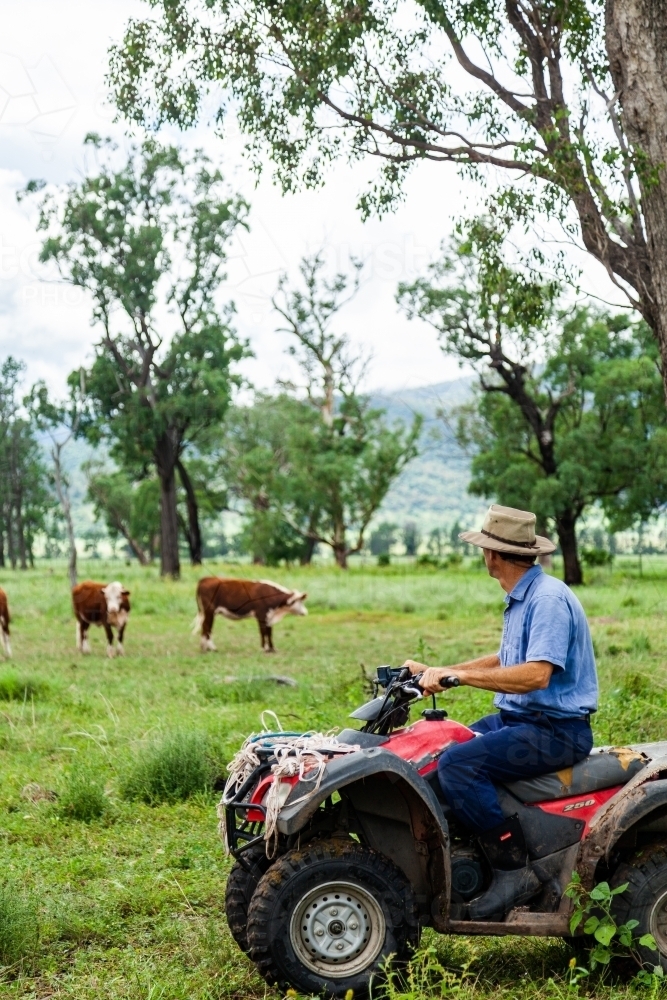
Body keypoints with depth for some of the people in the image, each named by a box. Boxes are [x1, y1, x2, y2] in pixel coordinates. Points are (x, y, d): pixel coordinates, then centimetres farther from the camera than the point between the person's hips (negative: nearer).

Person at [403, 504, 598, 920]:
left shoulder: (549, 598, -18)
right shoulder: (522, 598, 14)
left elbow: (536, 674, -30)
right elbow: (506, 661, 23)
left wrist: (459, 675, -28)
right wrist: (436, 672, 17)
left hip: (556, 730, -10)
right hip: (516, 718, 10)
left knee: (457, 764, -26)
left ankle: (515, 870, -18)